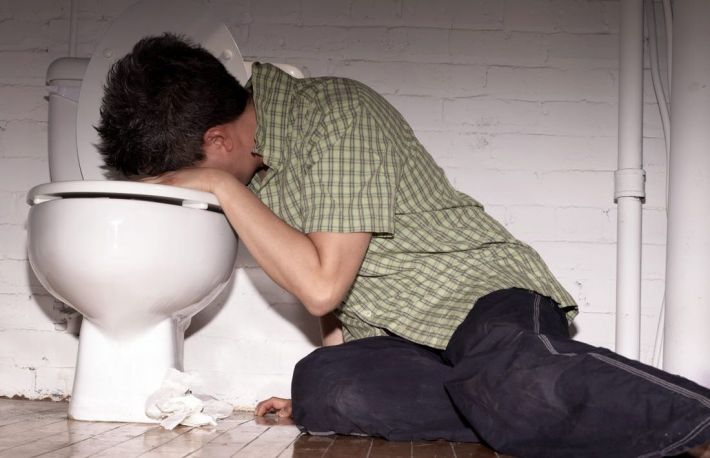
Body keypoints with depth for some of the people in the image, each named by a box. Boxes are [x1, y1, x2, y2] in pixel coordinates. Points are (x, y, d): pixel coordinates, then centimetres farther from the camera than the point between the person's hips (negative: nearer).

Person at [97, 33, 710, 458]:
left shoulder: (336, 112, -14)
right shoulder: (255, 167, 12)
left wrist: (221, 186, -12)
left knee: (517, 384, -41)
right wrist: (320, 385, 14)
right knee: (321, 387, -26)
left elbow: (322, 285, -18)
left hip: (485, 293, -8)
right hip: (395, 336, 8)